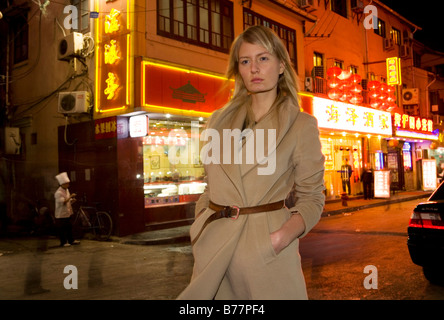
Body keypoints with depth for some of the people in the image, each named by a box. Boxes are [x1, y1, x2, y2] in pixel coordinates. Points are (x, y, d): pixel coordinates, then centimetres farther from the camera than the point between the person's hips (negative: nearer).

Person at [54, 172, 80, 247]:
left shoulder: (67, 190, 10)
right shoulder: (58, 193, -17)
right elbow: (62, 202, -26)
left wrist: (72, 200, -2)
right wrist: (70, 197, -27)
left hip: (68, 213, 9)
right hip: (61, 214, -9)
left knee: (69, 227, 15)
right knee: (62, 229, 0)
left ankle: (71, 240, 25)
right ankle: (63, 242, 9)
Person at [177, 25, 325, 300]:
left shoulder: (302, 125, -2)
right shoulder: (219, 121, 10)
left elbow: (312, 199, 0)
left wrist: (282, 236, -16)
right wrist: (199, 230, 3)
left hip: (265, 246, -3)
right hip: (213, 244, 4)